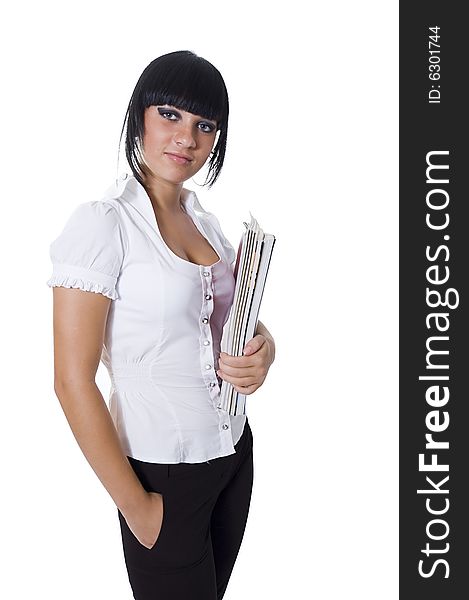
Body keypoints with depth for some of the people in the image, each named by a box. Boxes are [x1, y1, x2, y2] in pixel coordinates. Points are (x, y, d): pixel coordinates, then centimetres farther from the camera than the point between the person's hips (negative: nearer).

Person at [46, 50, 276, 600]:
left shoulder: (205, 222, 4)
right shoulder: (102, 224, -17)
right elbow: (72, 382, -19)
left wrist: (262, 349, -10)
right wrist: (134, 504, -14)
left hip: (234, 451, 7)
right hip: (161, 472, -6)